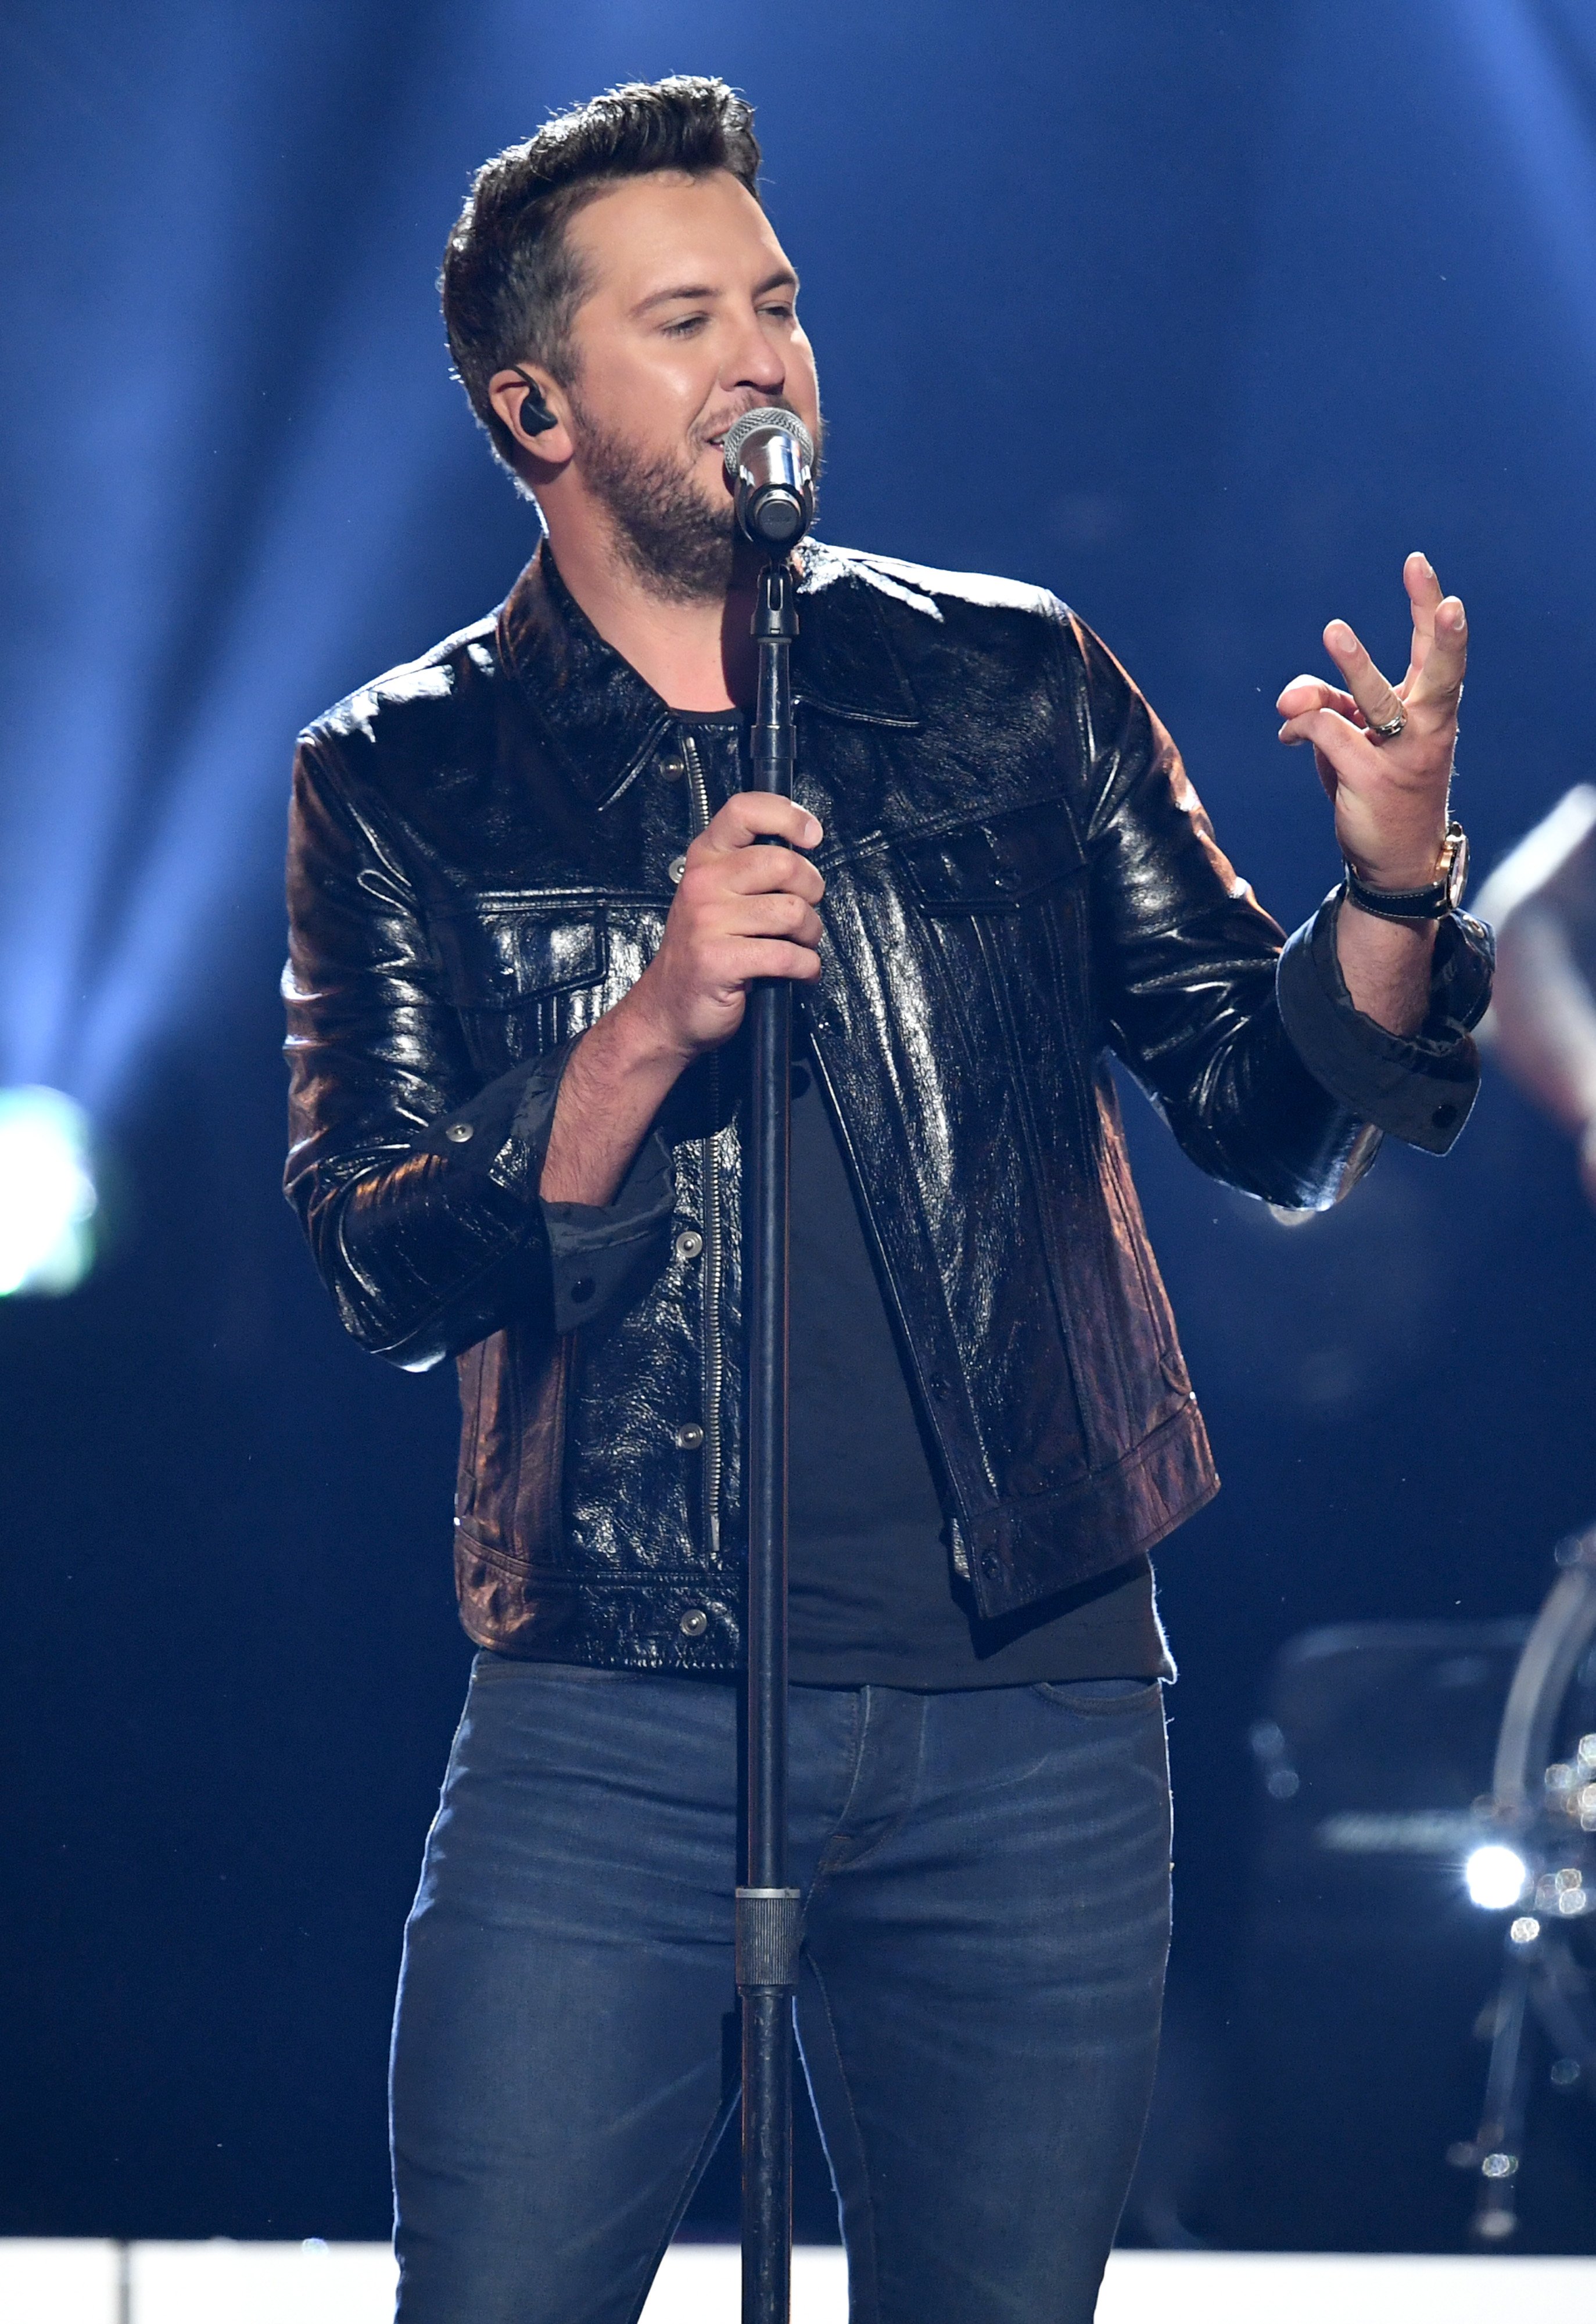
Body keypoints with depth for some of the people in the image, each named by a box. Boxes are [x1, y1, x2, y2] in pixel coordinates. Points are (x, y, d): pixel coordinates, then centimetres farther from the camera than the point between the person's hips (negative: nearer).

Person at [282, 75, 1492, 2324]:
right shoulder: (400, 780, 6)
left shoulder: (1016, 684, 9)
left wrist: (1392, 889, -12)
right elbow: (390, 1275, -3)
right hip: (612, 1731, -1)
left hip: (1037, 1732, 2)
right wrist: (649, 1031, -18)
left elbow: (1279, 1121, 8)